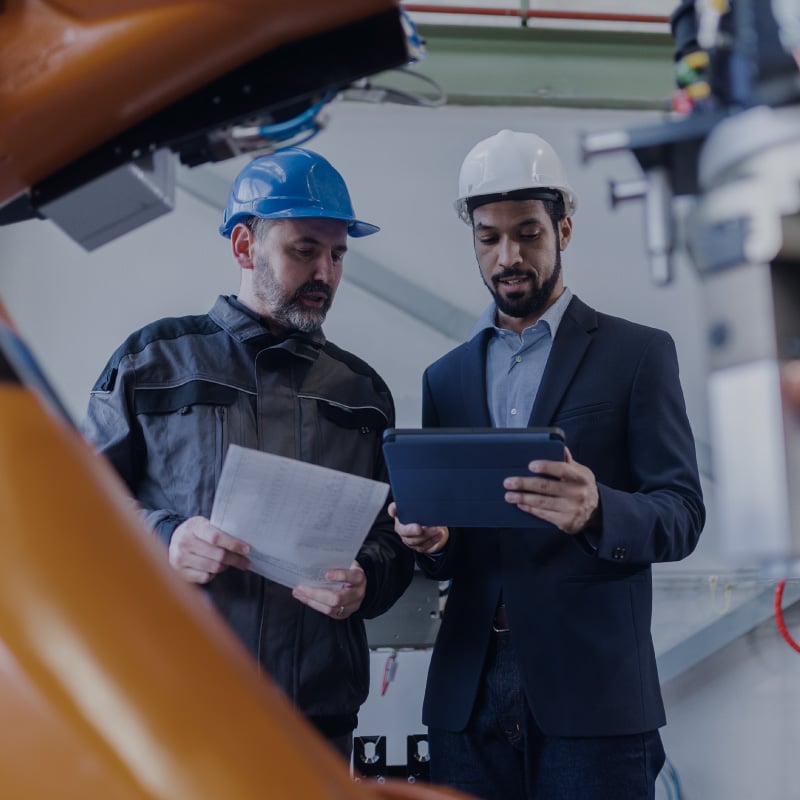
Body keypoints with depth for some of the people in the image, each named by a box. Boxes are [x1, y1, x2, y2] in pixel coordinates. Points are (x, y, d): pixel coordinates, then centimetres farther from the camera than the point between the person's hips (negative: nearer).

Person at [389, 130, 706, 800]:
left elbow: (682, 515, -5)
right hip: (468, 695, 4)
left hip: (593, 695, -3)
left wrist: (596, 511, -25)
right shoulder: (445, 377, 14)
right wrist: (427, 539, -9)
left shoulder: (639, 353, 2)